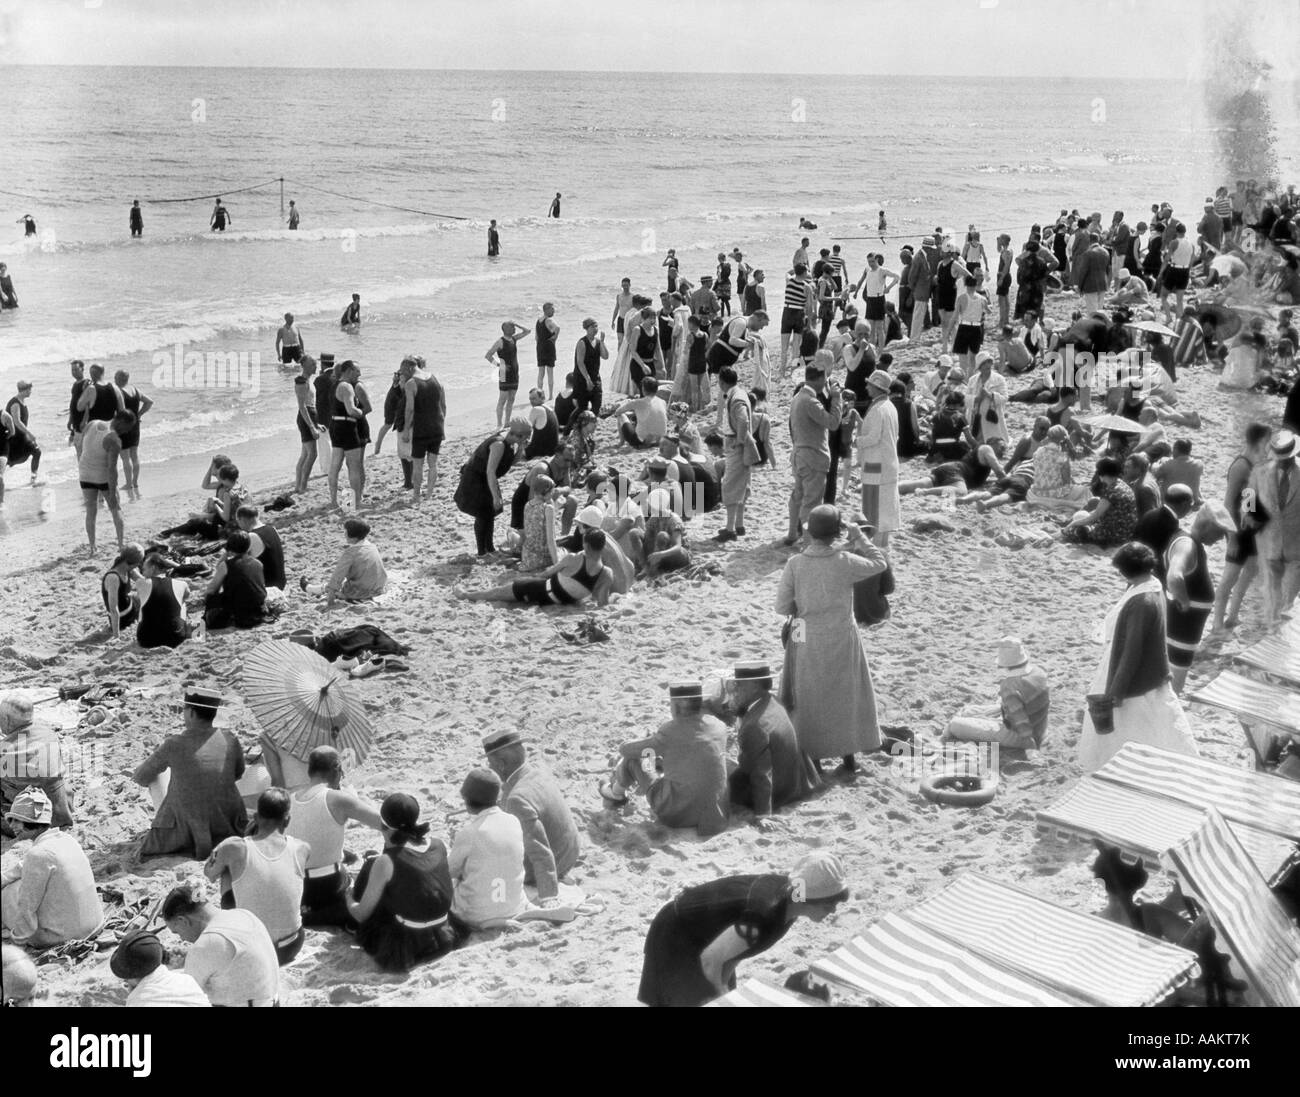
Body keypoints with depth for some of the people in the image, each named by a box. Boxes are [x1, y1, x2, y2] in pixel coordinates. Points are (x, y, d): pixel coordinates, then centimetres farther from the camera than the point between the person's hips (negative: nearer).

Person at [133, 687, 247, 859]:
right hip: (227, 819, 1)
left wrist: (138, 777, 22)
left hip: (190, 823, -1)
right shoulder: (229, 739, -12)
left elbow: (142, 777, -1)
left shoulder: (174, 745, -19)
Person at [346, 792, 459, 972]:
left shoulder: (386, 863, -19)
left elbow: (361, 914, -9)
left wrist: (349, 899, 13)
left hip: (403, 947, -6)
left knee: (369, 868, 10)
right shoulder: (438, 846, -4)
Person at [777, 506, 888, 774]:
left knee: (808, 699, 15)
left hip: (806, 642, 0)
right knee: (846, 696, 18)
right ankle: (848, 755, 27)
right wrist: (858, 537, 6)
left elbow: (782, 606, -9)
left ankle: (812, 756, 22)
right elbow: (879, 564, 2)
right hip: (840, 640, 0)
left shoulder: (794, 564, -13)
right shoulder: (845, 562, -16)